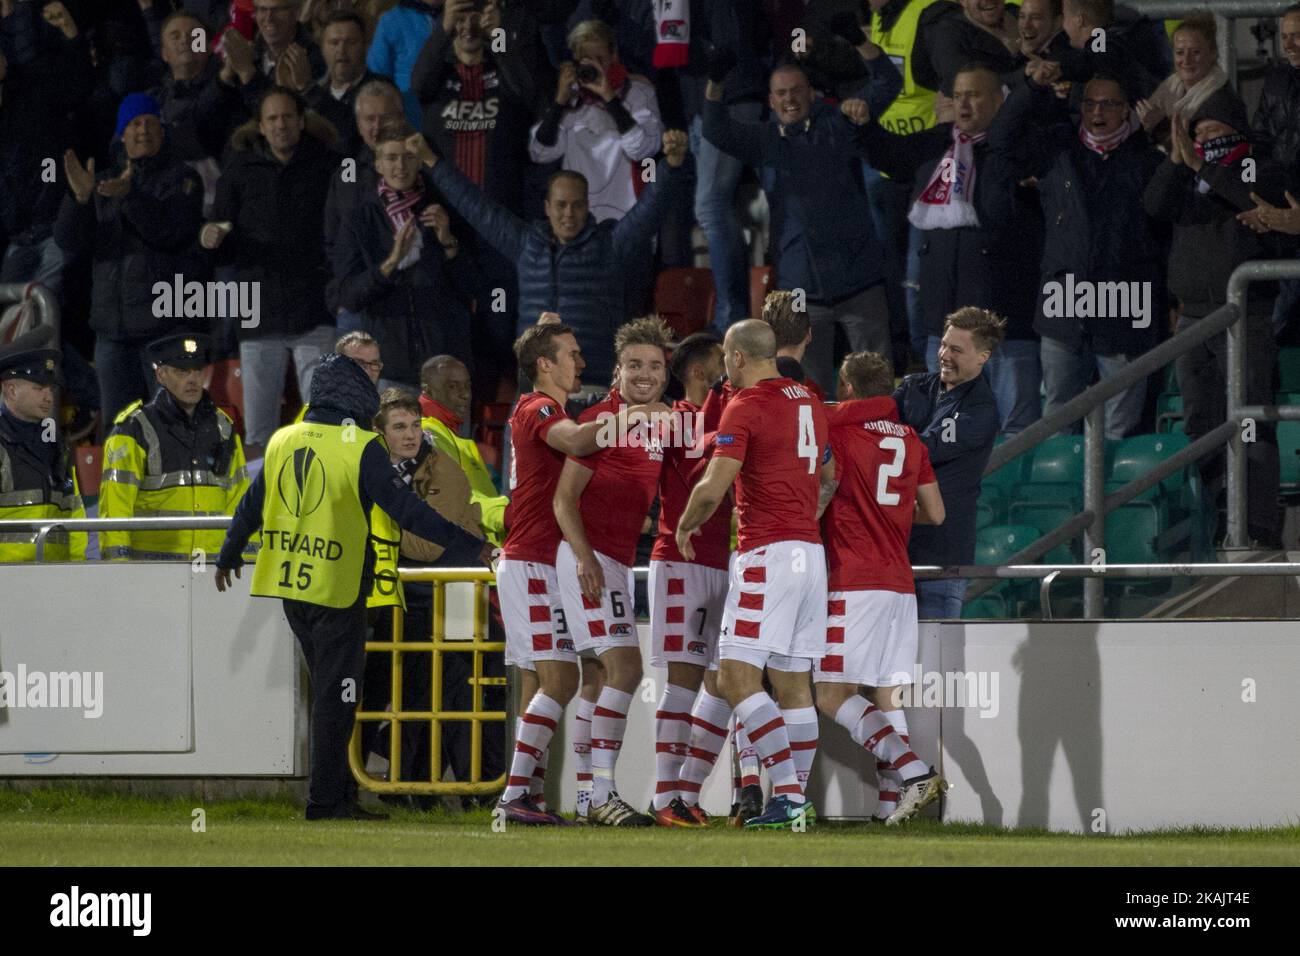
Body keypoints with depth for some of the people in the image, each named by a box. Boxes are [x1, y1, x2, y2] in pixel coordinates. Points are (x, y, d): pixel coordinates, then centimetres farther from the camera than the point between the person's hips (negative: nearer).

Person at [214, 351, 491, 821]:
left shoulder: (282, 441, 6)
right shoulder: (360, 448, -13)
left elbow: (251, 506, 16)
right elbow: (406, 509, -17)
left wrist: (229, 555, 32)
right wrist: (466, 546, -14)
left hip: (289, 587, 6)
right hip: (336, 591, -6)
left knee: (327, 690, 17)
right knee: (334, 697, 0)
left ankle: (340, 794, 21)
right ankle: (326, 800, 1)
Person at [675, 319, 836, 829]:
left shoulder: (745, 406, -10)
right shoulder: (810, 403, 16)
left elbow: (712, 488, -16)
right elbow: (828, 480, 27)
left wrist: (685, 527, 3)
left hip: (767, 553, -9)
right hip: (810, 553, 9)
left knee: (737, 678, -12)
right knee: (794, 685, 10)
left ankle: (787, 790, -21)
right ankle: (799, 800, 10)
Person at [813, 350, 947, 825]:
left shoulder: (837, 424, -5)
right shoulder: (910, 439, 13)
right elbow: (935, 514, 17)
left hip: (854, 584, -7)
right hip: (900, 585, 7)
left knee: (834, 696, -7)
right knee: (887, 696, 8)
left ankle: (912, 771, -22)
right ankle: (891, 802, 1)